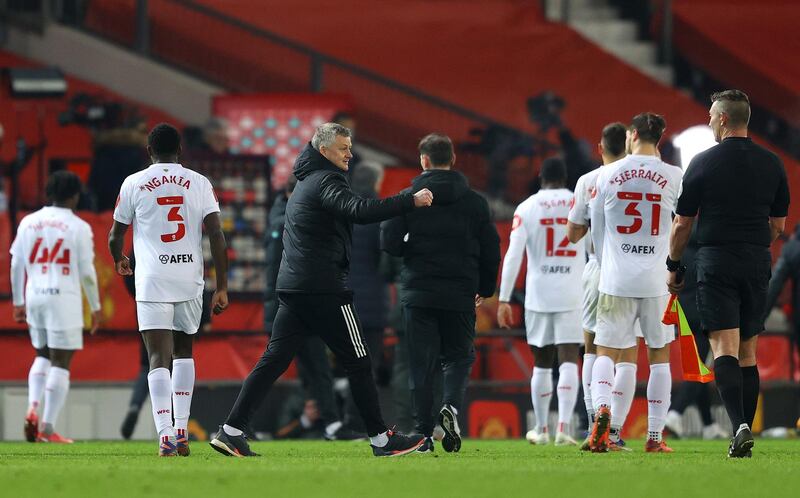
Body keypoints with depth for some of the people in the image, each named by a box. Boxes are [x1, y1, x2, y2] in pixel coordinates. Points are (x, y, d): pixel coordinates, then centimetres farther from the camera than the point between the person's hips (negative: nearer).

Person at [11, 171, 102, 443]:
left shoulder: (28, 222, 7)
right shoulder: (78, 227, -5)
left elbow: (16, 265, 9)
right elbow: (86, 272, -4)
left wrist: (18, 302, 18)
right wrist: (95, 307, 6)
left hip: (34, 297, 5)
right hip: (64, 298, -5)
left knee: (43, 356, 22)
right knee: (61, 363, 1)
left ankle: (32, 407, 1)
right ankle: (48, 427, -2)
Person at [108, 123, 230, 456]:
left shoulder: (134, 184, 2)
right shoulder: (199, 183, 5)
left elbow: (115, 235, 10)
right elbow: (217, 236, -1)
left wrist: (119, 261, 33)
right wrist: (222, 288, 3)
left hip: (152, 283, -2)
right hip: (190, 281, 2)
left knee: (159, 358, -6)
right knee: (184, 351, 21)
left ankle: (166, 436, -21)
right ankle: (181, 432, 16)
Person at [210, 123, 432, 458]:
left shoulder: (306, 182, 21)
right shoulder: (325, 181, -10)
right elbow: (359, 210, -27)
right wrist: (410, 202, -26)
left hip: (291, 288, 9)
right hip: (324, 289, -9)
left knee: (273, 360, 5)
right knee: (358, 362, -1)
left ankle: (231, 430, -3)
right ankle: (381, 439, 3)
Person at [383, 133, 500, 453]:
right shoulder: (474, 202, 3)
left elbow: (389, 243, -7)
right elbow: (491, 249, 6)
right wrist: (485, 288, 19)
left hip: (419, 294, -1)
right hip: (460, 295, 1)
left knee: (422, 363, 4)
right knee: (459, 356, 14)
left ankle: (424, 433, 0)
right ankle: (451, 405, -15)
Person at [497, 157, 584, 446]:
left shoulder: (527, 208, 1)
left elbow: (513, 255, -6)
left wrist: (504, 299, -5)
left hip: (538, 295, 1)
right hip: (572, 296, -1)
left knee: (542, 364, 13)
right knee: (568, 361, -5)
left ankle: (541, 430, 22)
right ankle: (563, 428, -21)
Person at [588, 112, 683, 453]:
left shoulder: (607, 175, 1)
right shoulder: (672, 176, -2)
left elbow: (597, 229, 10)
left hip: (616, 279, 0)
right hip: (657, 280, 0)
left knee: (606, 351, 7)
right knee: (659, 355, 10)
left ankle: (601, 408, -22)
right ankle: (655, 437, 8)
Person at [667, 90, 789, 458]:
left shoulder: (703, 163, -6)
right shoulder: (771, 165, 6)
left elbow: (682, 224, -2)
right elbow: (778, 225, 12)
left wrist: (673, 267, 11)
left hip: (716, 262, -4)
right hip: (757, 263, 4)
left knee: (724, 349, -9)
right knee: (747, 353, 11)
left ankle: (739, 426, -27)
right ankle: (745, 437, 10)